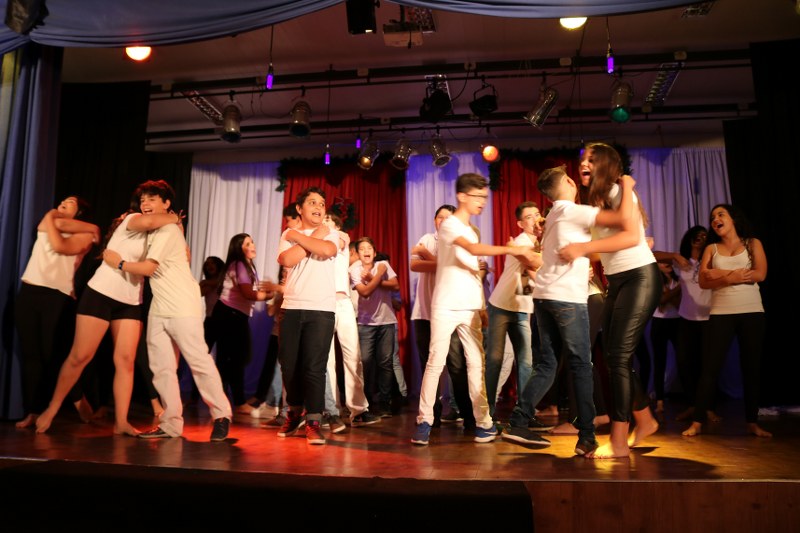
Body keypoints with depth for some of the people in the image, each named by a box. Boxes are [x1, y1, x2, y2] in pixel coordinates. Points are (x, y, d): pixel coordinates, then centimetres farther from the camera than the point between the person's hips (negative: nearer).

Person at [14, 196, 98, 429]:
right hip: (28, 292, 4)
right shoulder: (49, 219, 20)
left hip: (58, 297, -4)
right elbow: (57, 223, -4)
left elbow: (60, 246, -10)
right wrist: (92, 227, 6)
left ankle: (79, 400, 11)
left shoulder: (85, 235, 7)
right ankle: (32, 411, 5)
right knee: (31, 355, 1)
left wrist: (51, 221, 2)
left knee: (54, 355, -6)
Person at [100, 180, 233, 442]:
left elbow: (148, 268, -17)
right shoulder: (152, 231, 18)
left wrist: (118, 263, -4)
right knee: (161, 367, 4)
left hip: (183, 307, -9)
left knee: (199, 362, -5)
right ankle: (171, 424, 10)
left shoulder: (168, 229, -11)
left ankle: (222, 415, 6)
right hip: (159, 307, 9)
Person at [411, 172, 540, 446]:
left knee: (476, 363, 3)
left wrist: (482, 306, 12)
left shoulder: (471, 230, 19)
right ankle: (424, 421, 2)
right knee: (435, 362, -5)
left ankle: (483, 421, 7)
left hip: (470, 308, 7)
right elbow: (473, 249, -23)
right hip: (445, 307, -7)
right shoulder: (449, 224, -5)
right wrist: (512, 249, -27)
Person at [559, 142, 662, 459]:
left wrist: (583, 248, -25)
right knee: (614, 357, 9)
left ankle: (618, 442, -5)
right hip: (616, 282, 8)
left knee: (619, 356, -11)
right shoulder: (594, 201, 16)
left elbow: (633, 236, -21)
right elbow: (596, 245, 12)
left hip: (640, 277, -8)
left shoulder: (619, 191, -8)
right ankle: (645, 421, 27)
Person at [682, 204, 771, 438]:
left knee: (751, 368, 6)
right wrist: (732, 278, -16)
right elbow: (703, 281, -3)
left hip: (752, 313, 0)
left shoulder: (753, 243, 8)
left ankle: (752, 422, 17)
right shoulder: (711, 249, 10)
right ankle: (697, 422, -2)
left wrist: (721, 273, -10)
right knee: (710, 368, -4)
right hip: (721, 314, 0)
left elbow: (760, 274, -8)